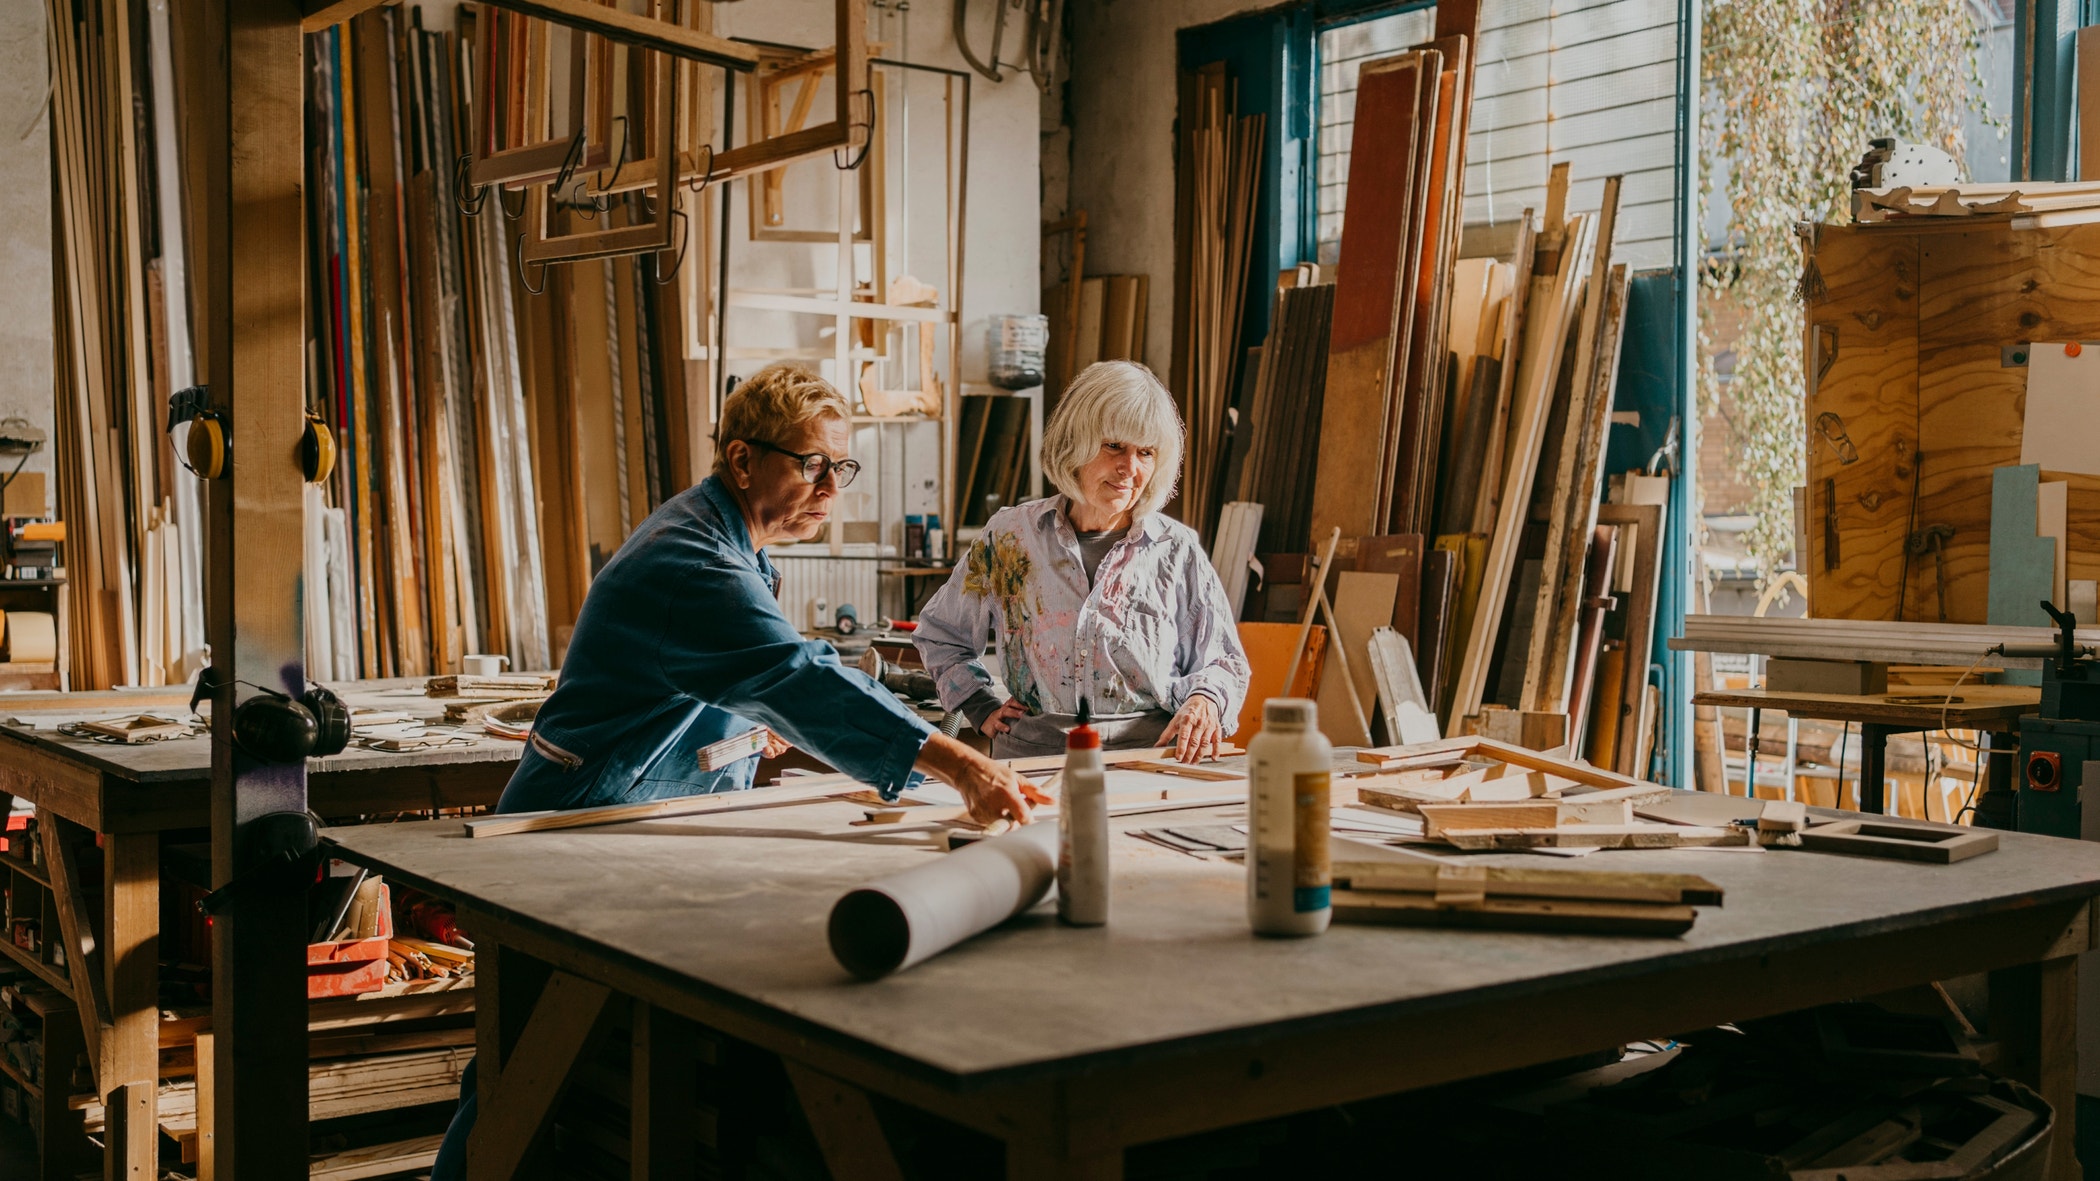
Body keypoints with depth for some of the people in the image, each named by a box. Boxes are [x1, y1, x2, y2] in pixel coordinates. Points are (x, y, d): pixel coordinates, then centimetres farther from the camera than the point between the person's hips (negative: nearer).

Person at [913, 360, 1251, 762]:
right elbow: (938, 635, 24)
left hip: (1149, 761, 0)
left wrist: (1205, 699, -9)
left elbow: (1224, 663, 14)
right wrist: (983, 707, 13)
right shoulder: (1012, 536, 10)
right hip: (1031, 758, 0)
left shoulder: (1177, 550, 9)